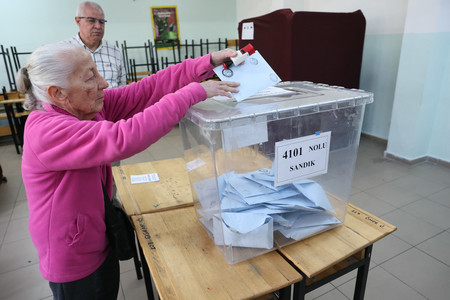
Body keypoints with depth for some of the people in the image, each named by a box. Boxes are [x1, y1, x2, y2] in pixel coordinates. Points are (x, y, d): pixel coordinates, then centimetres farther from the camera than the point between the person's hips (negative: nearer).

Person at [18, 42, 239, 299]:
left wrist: (210, 62, -21)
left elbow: (147, 89, -15)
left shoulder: (87, 105, -9)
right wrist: (192, 93, -41)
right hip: (74, 260, -7)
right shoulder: (45, 132, -32)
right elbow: (123, 139, -46)